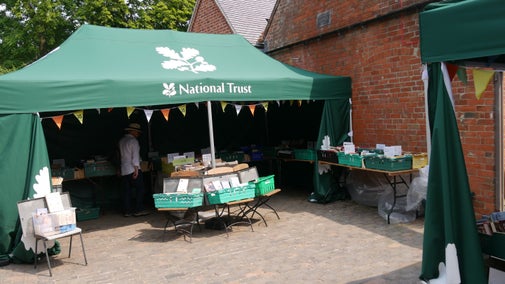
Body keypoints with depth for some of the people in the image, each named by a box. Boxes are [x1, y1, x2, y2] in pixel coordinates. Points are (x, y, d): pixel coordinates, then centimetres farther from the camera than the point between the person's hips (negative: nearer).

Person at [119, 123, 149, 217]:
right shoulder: (133, 141, -9)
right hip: (133, 169, -8)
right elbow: (135, 156, -15)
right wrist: (136, 169, -17)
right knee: (140, 189, 0)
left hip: (124, 170, 8)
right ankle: (138, 210, -1)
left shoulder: (121, 141, 14)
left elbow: (121, 154, 17)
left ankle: (127, 211, 10)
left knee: (126, 191, 8)